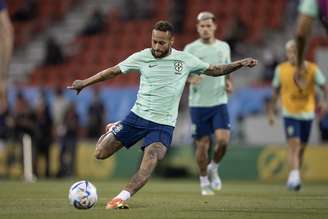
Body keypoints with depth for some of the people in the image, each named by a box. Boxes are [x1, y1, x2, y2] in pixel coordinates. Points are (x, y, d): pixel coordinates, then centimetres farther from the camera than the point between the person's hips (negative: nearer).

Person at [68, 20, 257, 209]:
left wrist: (241, 64, 0)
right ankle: (112, 131, 35)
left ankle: (122, 197, -34)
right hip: (138, 116, 1)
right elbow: (113, 71, 9)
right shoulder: (142, 57, -1)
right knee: (101, 153, 0)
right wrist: (84, 83, 11)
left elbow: (214, 70, 11)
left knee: (152, 157, -30)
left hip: (164, 124, -1)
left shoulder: (185, 59, 0)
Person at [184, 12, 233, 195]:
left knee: (223, 140, -14)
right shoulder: (191, 48, -1)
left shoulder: (224, 47, 9)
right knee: (203, 144, 0)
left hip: (219, 101, 2)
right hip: (198, 103, -2)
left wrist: (228, 83, 0)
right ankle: (204, 182, 19)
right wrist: (191, 78, -22)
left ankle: (214, 168, 15)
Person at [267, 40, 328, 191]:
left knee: (301, 148, 11)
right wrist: (271, 111, 13)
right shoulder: (281, 69, 0)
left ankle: (293, 179, 26)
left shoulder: (312, 69, -3)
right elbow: (275, 90, 12)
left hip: (307, 113, 2)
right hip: (290, 114, -2)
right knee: (294, 145, -18)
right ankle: (294, 177, -26)